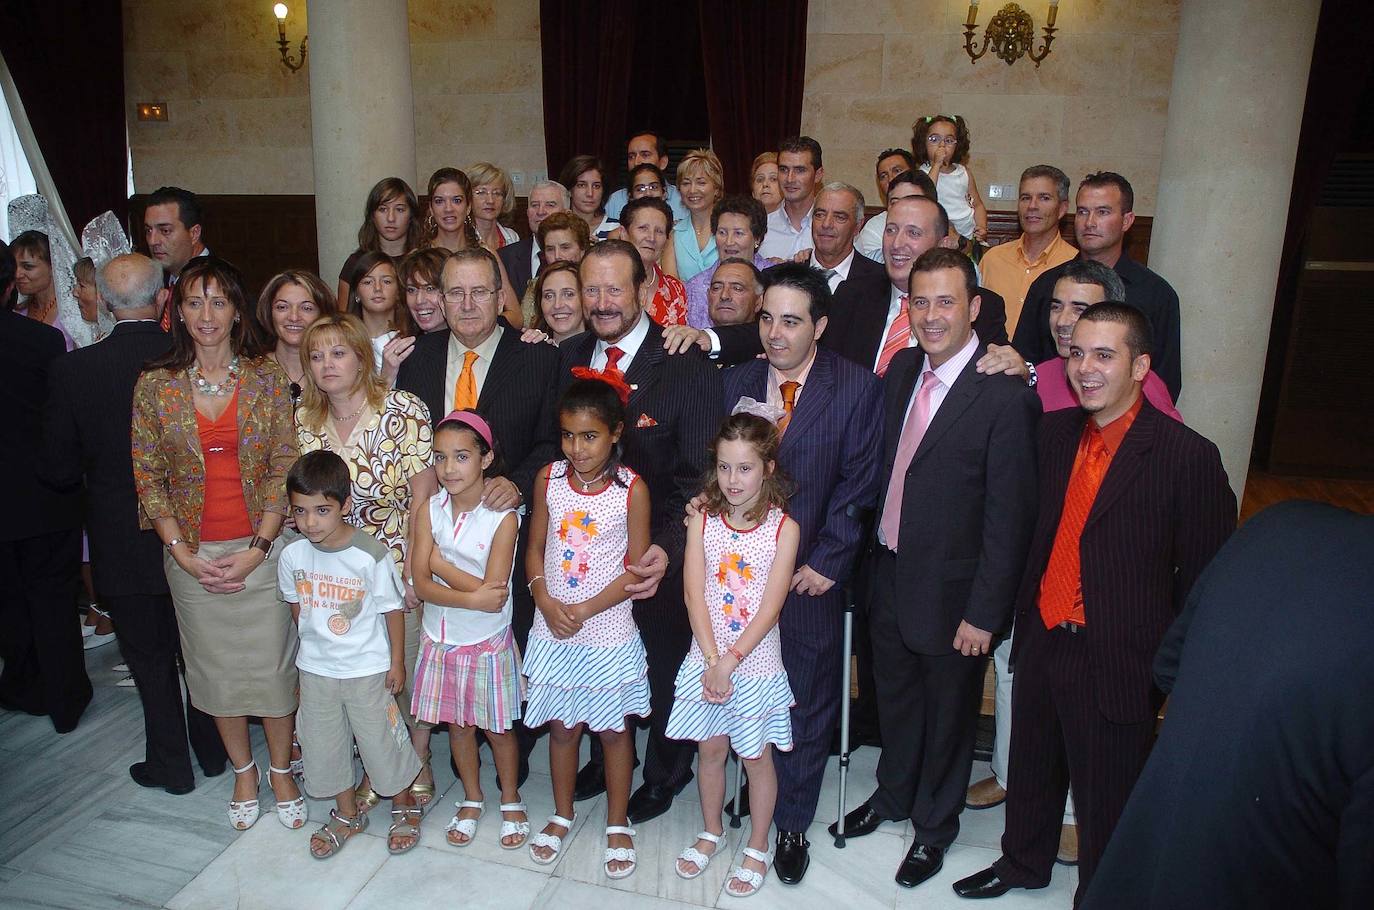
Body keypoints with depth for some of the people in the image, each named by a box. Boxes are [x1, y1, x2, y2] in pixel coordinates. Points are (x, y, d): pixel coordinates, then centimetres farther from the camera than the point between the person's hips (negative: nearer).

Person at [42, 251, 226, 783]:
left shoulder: (73, 369, -15)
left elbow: (60, 470, -8)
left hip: (123, 544, -1)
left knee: (150, 658, 16)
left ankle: (171, 766, 29)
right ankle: (213, 751, 34)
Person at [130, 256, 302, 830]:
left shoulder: (267, 377, -4)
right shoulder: (155, 385, -1)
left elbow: (284, 469, -4)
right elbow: (148, 477, 1)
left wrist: (257, 549, -11)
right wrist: (182, 553, -8)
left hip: (261, 549, -1)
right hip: (192, 555, 1)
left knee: (272, 664, 6)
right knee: (214, 669, 14)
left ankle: (281, 770, 28)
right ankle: (243, 770, 34)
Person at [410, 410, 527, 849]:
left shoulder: (502, 517, -18)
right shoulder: (429, 512, -7)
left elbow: (496, 594, -23)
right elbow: (422, 585, -12)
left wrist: (440, 563, -17)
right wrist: (472, 598, -27)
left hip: (488, 643, -3)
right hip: (441, 640, 3)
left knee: (497, 727, 12)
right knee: (457, 724, 18)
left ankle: (511, 801, 34)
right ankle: (472, 800, 38)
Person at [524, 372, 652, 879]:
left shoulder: (631, 488, -12)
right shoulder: (548, 479, -3)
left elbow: (636, 567, -10)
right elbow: (535, 549, 4)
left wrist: (585, 609, -16)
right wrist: (546, 602, -11)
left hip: (607, 633, -3)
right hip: (553, 632, 3)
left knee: (613, 729, 12)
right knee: (561, 725, 17)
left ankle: (618, 825, 31)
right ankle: (561, 816, 38)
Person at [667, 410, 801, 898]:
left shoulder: (783, 528, -12)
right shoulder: (702, 519, -4)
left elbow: (770, 608, -13)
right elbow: (694, 593, -8)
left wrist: (730, 661, -16)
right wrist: (711, 659, -14)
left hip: (755, 662, -2)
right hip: (706, 658, 2)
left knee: (756, 757, 12)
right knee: (710, 748, 17)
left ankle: (757, 849, 31)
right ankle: (711, 831, 40)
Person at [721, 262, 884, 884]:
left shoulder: (857, 388, -8)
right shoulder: (735, 382, 3)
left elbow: (858, 485, -9)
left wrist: (825, 561, -12)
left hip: (810, 574, -2)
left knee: (806, 704, 12)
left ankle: (792, 824, 31)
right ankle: (750, 794, 36)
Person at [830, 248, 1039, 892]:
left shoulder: (1006, 397, -21)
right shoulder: (901, 369, 0)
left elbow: (1009, 517, -19)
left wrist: (984, 613, -16)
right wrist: (873, 554, 7)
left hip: (950, 592, -6)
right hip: (889, 574, 6)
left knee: (947, 714, 18)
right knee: (894, 699, 25)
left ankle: (934, 825, 42)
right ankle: (893, 795, 51)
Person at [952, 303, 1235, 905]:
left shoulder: (1187, 457, -15)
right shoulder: (1054, 433, 2)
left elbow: (1205, 579, -11)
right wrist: (1025, 619, 8)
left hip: (1117, 663, -5)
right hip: (1042, 645, 6)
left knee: (1106, 805, 13)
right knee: (1031, 772, 24)